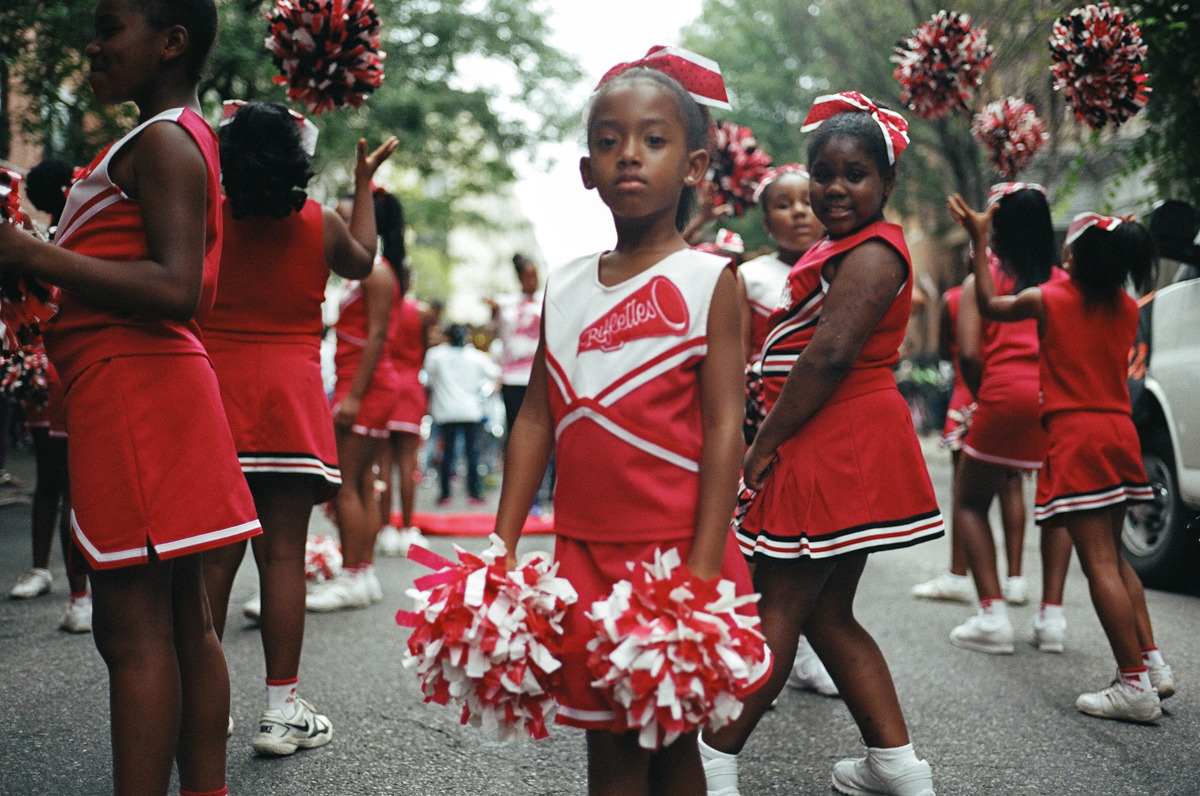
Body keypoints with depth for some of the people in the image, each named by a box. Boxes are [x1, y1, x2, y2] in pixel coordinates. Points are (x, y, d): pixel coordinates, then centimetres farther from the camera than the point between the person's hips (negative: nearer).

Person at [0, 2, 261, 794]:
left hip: (131, 389, -10)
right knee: (182, 618, 12)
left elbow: (175, 287, -22)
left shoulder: (161, 141, -9)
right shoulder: (181, 140, 21)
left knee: (132, 624, -8)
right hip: (155, 382, 10)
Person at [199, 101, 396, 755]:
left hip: (216, 391, 1)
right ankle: (281, 709, 4)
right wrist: (364, 182, 33)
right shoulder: (319, 224, 1)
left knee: (214, 553, 6)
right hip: (290, 395, -1)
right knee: (283, 554, 0)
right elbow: (361, 262, 21)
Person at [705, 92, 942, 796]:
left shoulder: (872, 250, -12)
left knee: (781, 607, -3)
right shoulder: (839, 251, 22)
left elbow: (831, 354, -22)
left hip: (839, 449, -11)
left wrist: (763, 446, -19)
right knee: (828, 615, 13)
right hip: (837, 451, 11)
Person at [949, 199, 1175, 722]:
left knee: (1099, 563, -7)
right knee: (1114, 558, 18)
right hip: (1120, 433, 6)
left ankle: (1136, 684, -10)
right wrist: (1116, 246, 31)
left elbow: (989, 304, 12)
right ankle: (1153, 664, 14)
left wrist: (979, 239, 18)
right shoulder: (1127, 310, 7)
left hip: (1076, 437, -6)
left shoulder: (1047, 300, -6)